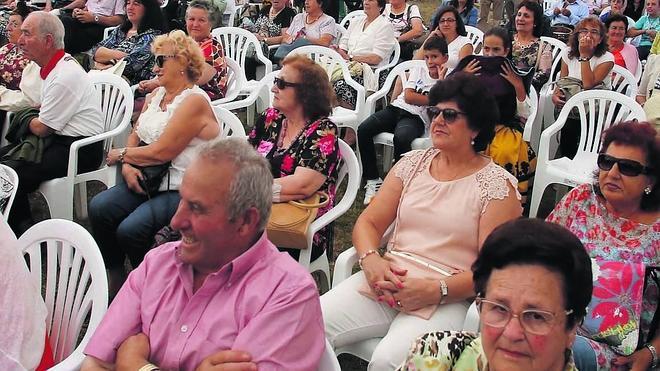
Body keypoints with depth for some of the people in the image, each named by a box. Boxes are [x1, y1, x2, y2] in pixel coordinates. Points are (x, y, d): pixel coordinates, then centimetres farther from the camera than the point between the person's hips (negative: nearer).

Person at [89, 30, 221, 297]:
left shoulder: (194, 101, -15)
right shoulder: (155, 96, 16)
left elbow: (161, 152, -18)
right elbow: (135, 137, 16)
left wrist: (120, 154, -3)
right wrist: (128, 165, -6)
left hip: (182, 188, -8)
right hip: (148, 178, 8)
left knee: (130, 230, -25)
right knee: (99, 208, -13)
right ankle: (116, 282, 2)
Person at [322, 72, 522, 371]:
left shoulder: (497, 184, -1)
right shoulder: (412, 163, 14)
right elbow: (368, 222, 11)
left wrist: (435, 290, -19)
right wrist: (370, 259, -11)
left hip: (447, 298, -4)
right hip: (385, 282, 4)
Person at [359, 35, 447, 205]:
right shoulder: (418, 71, 19)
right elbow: (408, 96, 5)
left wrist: (441, 79, -6)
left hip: (416, 118, -4)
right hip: (396, 108, 4)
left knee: (401, 138, -40)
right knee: (363, 130, -22)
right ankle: (373, 180, -13)